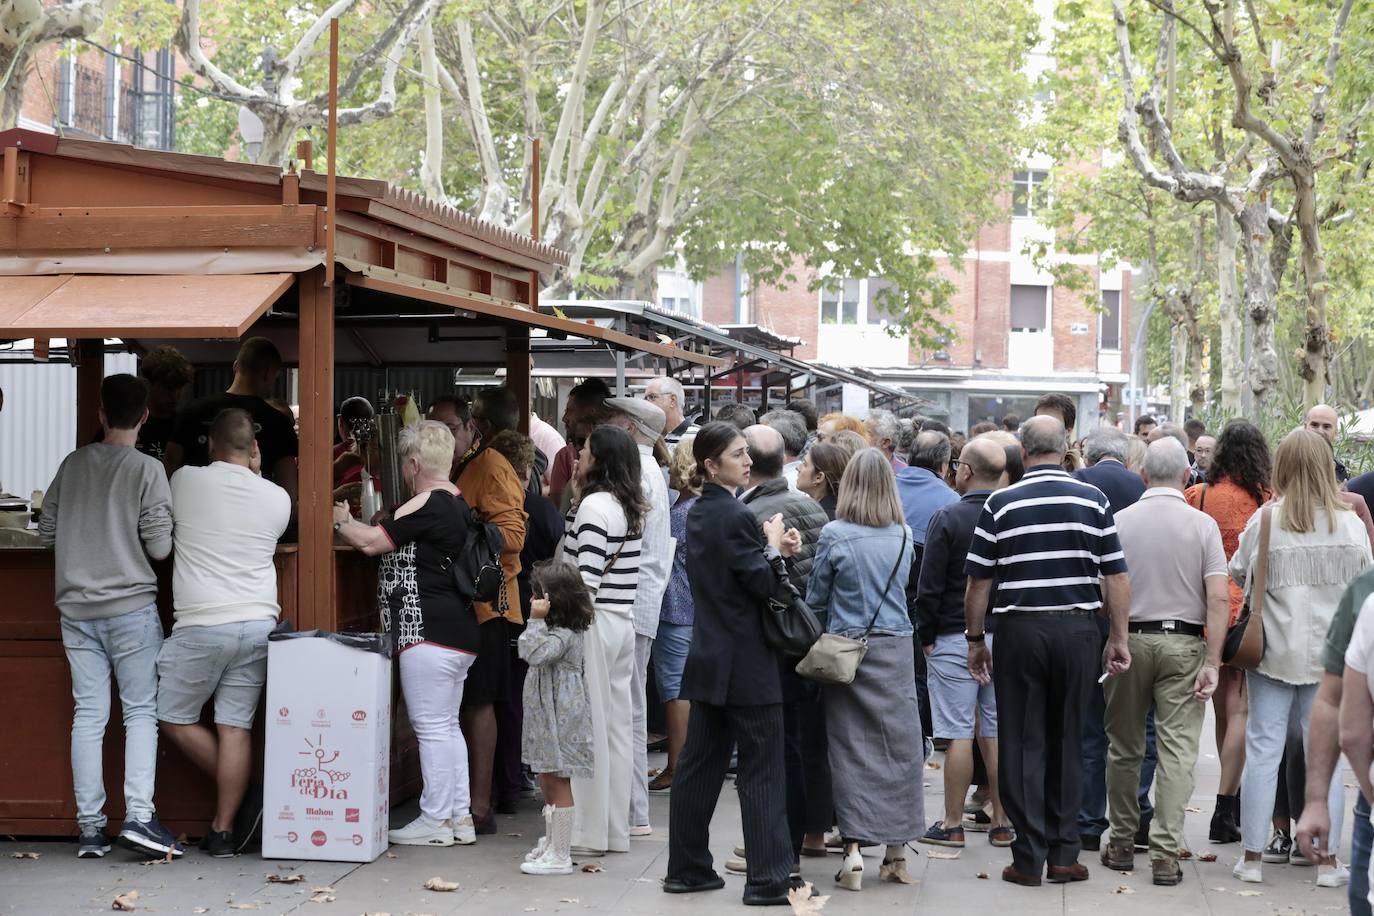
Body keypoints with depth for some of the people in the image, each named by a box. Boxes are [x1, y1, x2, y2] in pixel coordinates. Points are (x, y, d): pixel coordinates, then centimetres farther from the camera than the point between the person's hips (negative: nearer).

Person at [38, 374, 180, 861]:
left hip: (76, 609, 4)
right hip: (131, 605, -4)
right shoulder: (147, 470, -9)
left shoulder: (73, 464, 4)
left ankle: (89, 827, 6)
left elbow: (46, 531, 11)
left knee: (88, 714, 6)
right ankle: (138, 815, -10)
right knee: (141, 711, 3)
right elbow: (160, 546, -11)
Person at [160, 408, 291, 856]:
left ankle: (241, 796, 10)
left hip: (202, 626, -4)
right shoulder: (277, 498, 4)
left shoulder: (185, 480, -3)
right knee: (236, 726, 5)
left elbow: (162, 536, 19)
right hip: (258, 624, 4)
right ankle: (224, 830, 6)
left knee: (173, 717, 12)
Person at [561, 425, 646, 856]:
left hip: (594, 622, -8)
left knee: (588, 727, -3)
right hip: (623, 622, 8)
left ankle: (590, 831, 0)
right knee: (617, 725, 11)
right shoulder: (631, 508, 12)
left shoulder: (594, 505, -13)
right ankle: (616, 828, 16)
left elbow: (587, 577, -19)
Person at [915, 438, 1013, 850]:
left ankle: (952, 825, 3)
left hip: (955, 639, -4)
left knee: (958, 735, -2)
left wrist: (926, 635, 0)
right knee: (997, 733, 9)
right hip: (1004, 639, 5)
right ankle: (1002, 823, 12)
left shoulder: (948, 518, -11)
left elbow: (929, 585, -11)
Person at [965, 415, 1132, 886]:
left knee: (1023, 745, 5)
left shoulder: (1001, 504, -2)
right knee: (1067, 742, 12)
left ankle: (1029, 858, 5)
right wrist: (1119, 638, 7)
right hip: (1077, 630, 1)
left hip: (1020, 631, -1)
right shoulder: (1093, 500, 1)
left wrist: (976, 640, 10)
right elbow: (1116, 578, 0)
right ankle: (1064, 855, 13)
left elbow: (979, 583, 0)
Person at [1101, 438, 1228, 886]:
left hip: (1128, 640, 1)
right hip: (1183, 643, -1)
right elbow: (1219, 599, -9)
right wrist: (1212, 662, -7)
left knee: (1124, 748, 12)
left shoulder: (1119, 521, -1)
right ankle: (1166, 853, -6)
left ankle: (1122, 844, 19)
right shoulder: (1203, 525, -3)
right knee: (1177, 749, -1)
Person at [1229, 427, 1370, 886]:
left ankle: (1252, 856, 8)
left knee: (1262, 750, 5)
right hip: (1331, 654, 1)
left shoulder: (1266, 519, -8)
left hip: (1275, 650, -1)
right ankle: (1327, 860, 10)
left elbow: (1238, 572, 3)